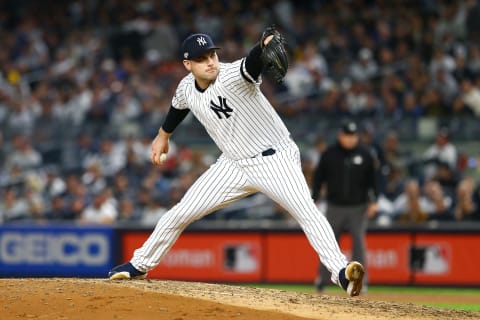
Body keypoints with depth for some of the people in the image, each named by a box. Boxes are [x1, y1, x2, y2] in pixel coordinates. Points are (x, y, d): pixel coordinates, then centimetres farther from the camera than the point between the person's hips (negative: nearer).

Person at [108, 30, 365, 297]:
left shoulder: (233, 75, -24)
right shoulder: (187, 88, -3)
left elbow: (252, 63, -48)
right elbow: (179, 107, 23)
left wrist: (266, 46, -70)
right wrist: (163, 135, 38)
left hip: (276, 159, -6)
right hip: (235, 165, 6)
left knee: (307, 211, -30)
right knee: (181, 213, 8)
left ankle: (340, 271, -38)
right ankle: (140, 266, 27)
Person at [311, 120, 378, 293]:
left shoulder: (365, 154, 1)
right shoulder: (330, 154, -1)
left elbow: (372, 179, 5)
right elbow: (318, 177, 3)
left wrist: (373, 201, -3)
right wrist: (314, 201, -2)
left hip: (358, 207, 0)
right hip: (335, 206, 0)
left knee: (359, 243, -7)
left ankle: (359, 280, -3)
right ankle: (322, 279, 17)